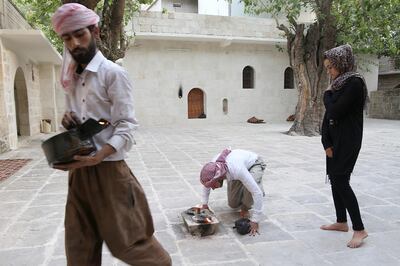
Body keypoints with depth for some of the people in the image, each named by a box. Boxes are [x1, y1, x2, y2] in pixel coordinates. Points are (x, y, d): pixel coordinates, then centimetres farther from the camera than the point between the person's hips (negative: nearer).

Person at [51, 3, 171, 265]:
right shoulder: (72, 78, 12)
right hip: (79, 171, 7)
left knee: (127, 239, 5)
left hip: (108, 170, -6)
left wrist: (97, 157, -30)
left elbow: (126, 126, -15)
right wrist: (68, 118, -2)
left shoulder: (113, 73, -10)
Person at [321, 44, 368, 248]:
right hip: (334, 140, 9)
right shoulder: (338, 84, 12)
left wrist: (327, 95, -3)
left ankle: (359, 229, 2)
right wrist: (326, 142, -1)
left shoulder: (354, 83, -14)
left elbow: (335, 111, -22)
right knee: (334, 179, 12)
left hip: (348, 141, -9)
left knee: (340, 181, -9)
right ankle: (341, 222, 24)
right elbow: (328, 116, 7)